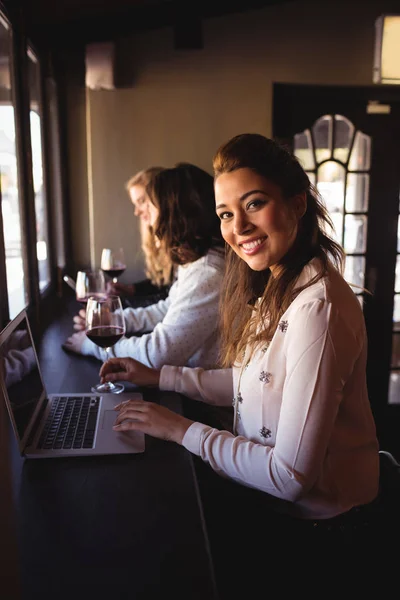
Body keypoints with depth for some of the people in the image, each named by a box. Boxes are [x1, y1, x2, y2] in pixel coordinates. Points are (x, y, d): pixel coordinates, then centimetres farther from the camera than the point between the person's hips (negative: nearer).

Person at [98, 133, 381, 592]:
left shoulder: (318, 308, -32)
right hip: (265, 481, 7)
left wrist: (184, 430, -21)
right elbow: (252, 382, 7)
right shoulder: (275, 285, -1)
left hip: (310, 518, -7)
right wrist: (157, 377, 3)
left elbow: (291, 476, -29)